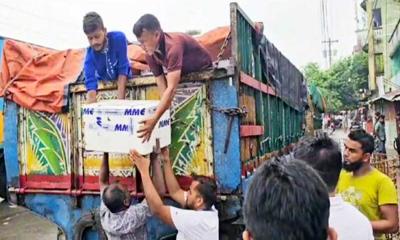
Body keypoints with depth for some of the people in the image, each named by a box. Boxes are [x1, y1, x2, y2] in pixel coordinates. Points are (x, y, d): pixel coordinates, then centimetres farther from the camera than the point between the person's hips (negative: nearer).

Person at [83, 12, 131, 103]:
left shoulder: (119, 38, -31)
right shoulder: (90, 55, -26)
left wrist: (120, 100, -33)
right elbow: (90, 83, -33)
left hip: (124, 83, -1)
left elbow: (122, 70, -29)